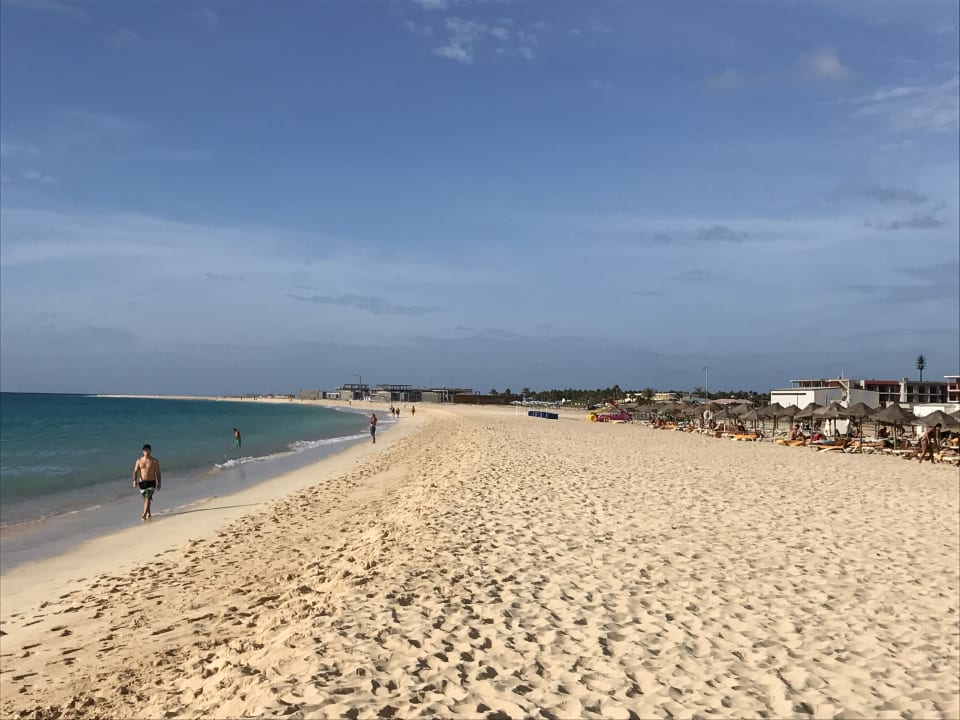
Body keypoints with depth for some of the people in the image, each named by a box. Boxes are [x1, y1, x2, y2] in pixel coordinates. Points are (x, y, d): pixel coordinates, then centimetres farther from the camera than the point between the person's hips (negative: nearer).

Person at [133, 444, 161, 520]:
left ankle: (144, 515, -21)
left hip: (151, 482, -3)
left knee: (148, 498, -17)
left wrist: (158, 483, -2)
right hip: (142, 482, 3)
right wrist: (135, 481, -15)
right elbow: (135, 471, 0)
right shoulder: (139, 461, 4)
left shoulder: (155, 461, -2)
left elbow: (158, 473, 1)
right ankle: (148, 514, 30)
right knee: (145, 499, 14)